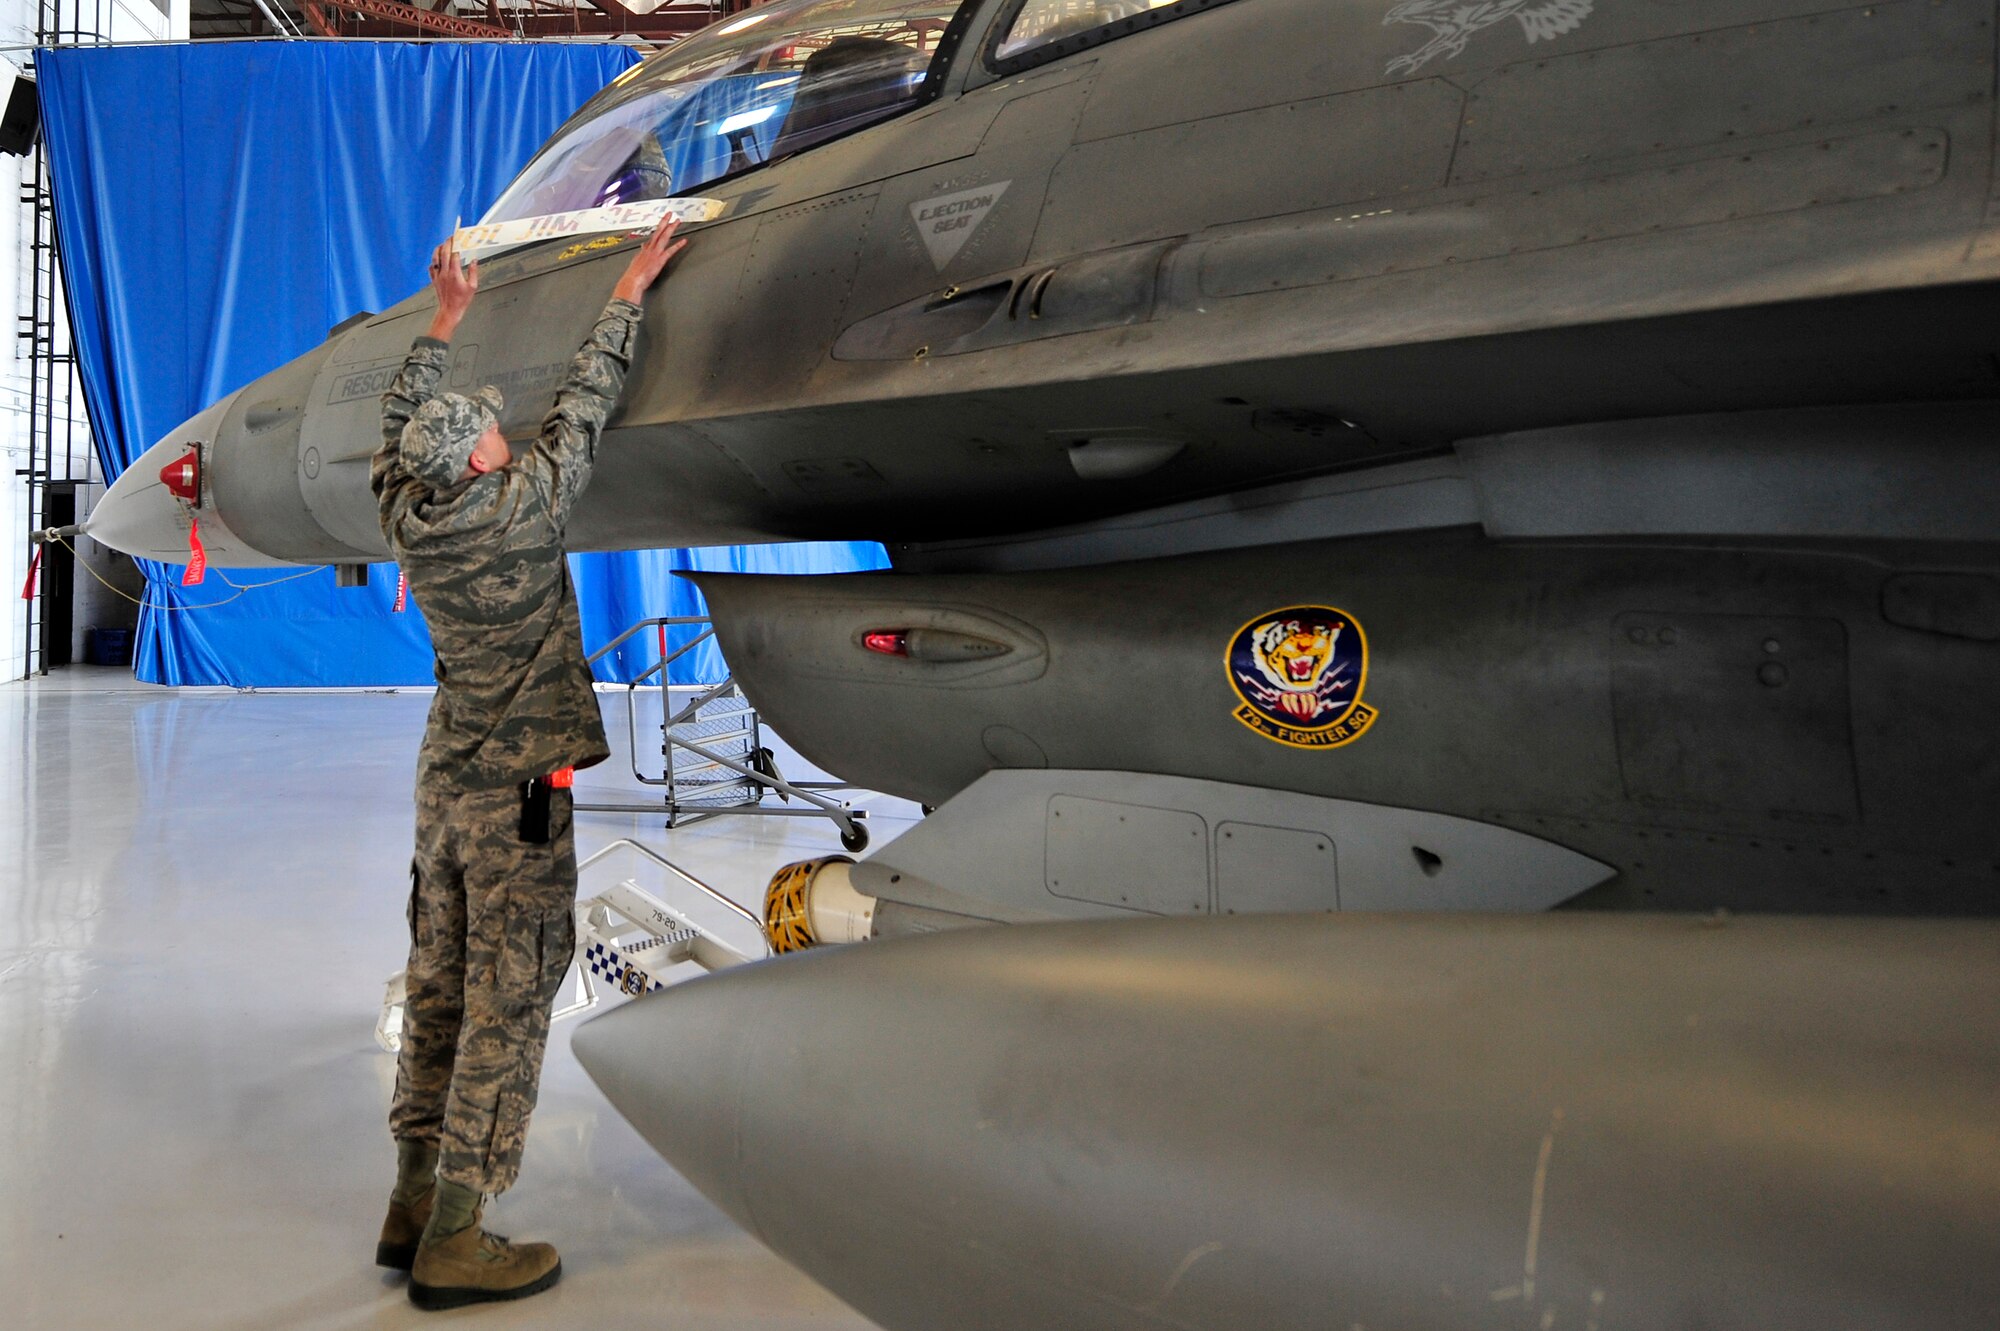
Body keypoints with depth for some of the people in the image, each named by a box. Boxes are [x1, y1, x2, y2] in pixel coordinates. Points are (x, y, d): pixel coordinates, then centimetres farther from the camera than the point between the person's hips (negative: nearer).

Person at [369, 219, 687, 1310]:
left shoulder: (404, 516, 1)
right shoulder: (518, 508, -15)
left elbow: (401, 423, 20)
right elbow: (581, 407, -3)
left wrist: (444, 318, 28)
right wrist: (629, 294, 8)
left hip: (444, 780, 7)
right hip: (518, 786, -7)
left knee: (440, 986, 13)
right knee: (507, 1001, -3)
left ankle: (414, 1201, 21)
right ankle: (454, 1239, 0)